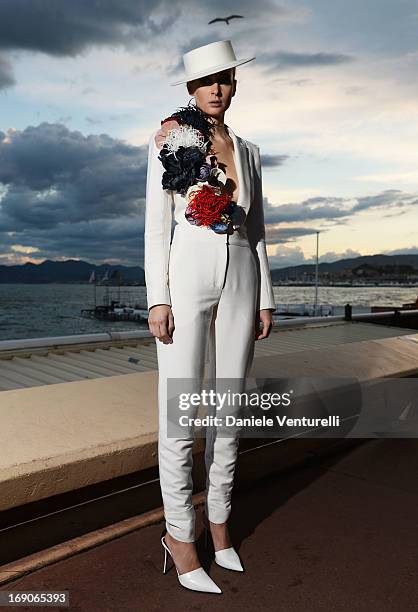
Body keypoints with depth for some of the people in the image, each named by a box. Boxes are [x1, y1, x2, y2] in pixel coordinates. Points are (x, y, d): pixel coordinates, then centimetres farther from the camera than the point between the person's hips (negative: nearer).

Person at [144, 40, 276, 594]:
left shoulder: (249, 152, 16)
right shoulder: (170, 142, 4)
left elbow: (256, 229, 15)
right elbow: (156, 226, -2)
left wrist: (265, 299, 9)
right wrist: (157, 299, -11)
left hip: (240, 281, 5)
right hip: (186, 277, -4)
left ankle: (218, 519, 26)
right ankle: (179, 533, 14)